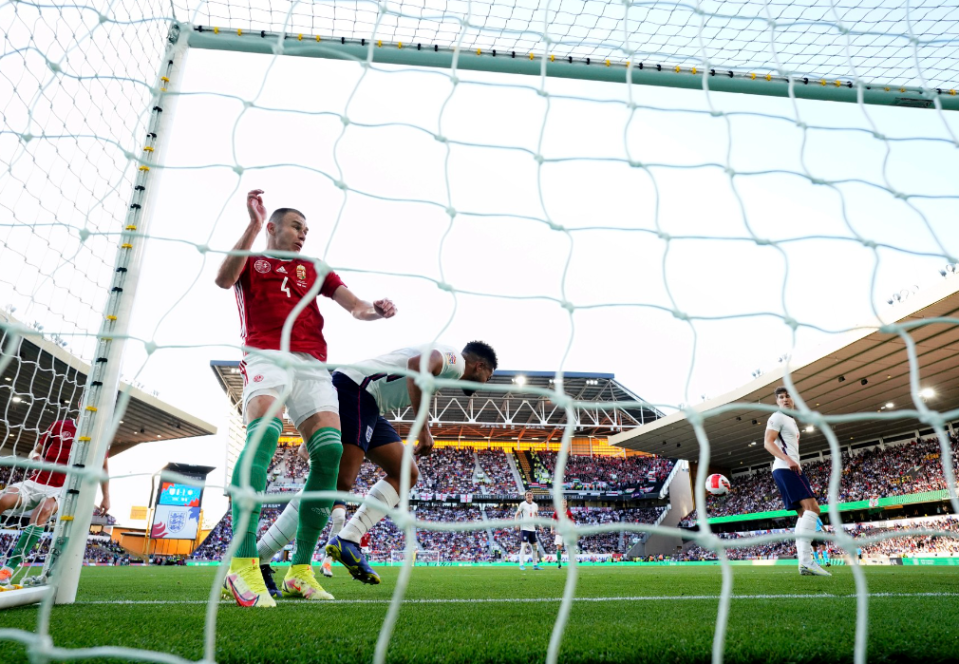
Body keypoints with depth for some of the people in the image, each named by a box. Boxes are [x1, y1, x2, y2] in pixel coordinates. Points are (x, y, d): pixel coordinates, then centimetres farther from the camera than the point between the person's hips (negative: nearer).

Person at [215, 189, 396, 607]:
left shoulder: (315, 269, 28)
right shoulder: (250, 260, 20)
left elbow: (354, 306, 17)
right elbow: (223, 279, -3)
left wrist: (373, 310, -7)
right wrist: (253, 225, -5)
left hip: (313, 364, 4)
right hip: (267, 355, -3)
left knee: (330, 448, -14)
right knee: (264, 432, -31)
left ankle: (300, 570, -5)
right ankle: (243, 563, -32)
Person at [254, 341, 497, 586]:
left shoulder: (444, 364, 26)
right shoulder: (455, 358, -4)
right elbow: (417, 365, -25)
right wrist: (424, 428, -24)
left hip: (368, 405, 10)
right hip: (354, 389, -10)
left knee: (407, 474, 9)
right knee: (338, 482, -17)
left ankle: (346, 541, 0)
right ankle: (256, 559, -11)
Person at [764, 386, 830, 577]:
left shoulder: (791, 421, 27)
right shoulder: (778, 417, -3)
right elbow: (768, 443, -15)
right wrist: (788, 460, -27)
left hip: (790, 470, 10)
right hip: (785, 469, -10)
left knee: (805, 513, 5)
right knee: (811, 507, -19)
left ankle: (804, 562, 0)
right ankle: (806, 560, -27)